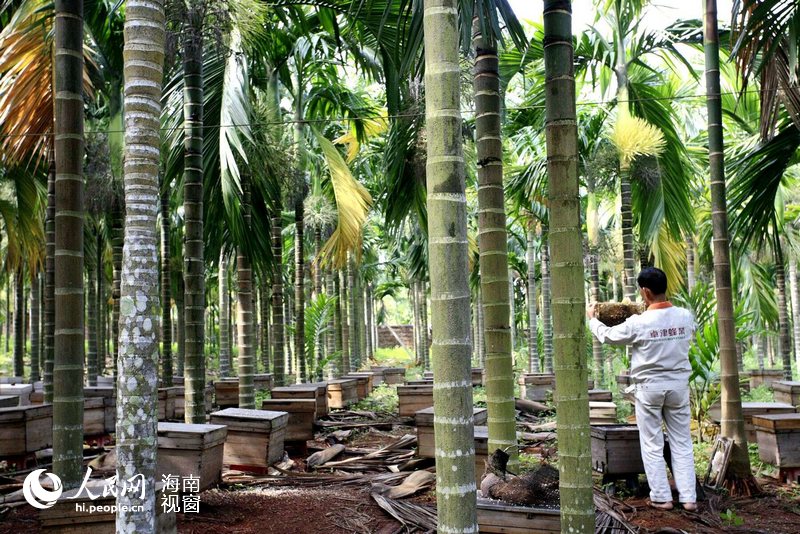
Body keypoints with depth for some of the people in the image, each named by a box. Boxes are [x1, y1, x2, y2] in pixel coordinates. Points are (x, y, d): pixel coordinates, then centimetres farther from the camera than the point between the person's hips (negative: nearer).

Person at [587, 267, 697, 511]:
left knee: (652, 445, 7)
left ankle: (661, 497, 12)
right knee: (681, 443, 11)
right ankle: (688, 497, 13)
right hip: (678, 384, 4)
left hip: (649, 386, -4)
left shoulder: (638, 323, -17)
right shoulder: (685, 316, -5)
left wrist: (592, 318, 19)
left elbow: (607, 335, -1)